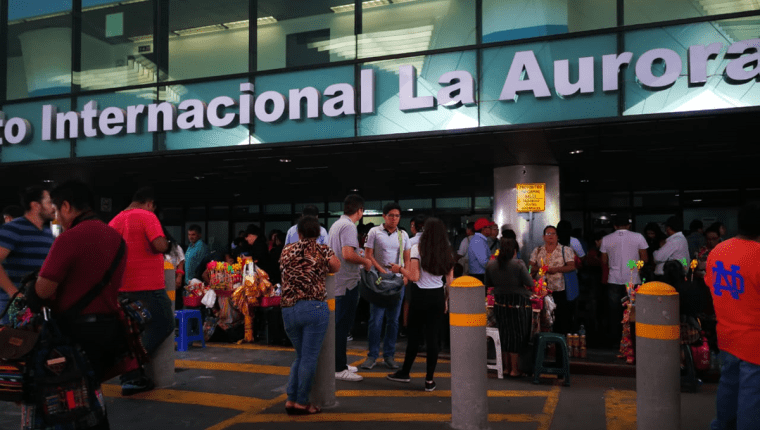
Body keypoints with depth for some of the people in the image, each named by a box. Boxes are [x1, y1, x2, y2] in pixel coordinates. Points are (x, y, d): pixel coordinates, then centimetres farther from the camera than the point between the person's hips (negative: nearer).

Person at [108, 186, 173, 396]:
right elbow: (160, 245, -21)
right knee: (164, 325, 5)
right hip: (147, 285, -8)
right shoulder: (147, 216, -9)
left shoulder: (115, 221, 14)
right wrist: (165, 241, 1)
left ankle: (130, 379, 15)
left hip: (122, 287, 8)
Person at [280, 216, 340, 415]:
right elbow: (336, 268, 11)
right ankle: (301, 403, 9)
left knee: (300, 356, 20)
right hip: (314, 307, -4)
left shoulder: (287, 251, 11)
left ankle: (291, 399, 18)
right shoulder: (323, 250, 1)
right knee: (309, 358, 4)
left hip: (288, 309, 4)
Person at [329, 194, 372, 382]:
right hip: (347, 283, -10)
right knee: (342, 326, -4)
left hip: (336, 282, 10)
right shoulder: (349, 226, -16)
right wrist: (365, 261, -11)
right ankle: (339, 369, 2)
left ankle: (339, 363, 26)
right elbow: (348, 254, -28)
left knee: (339, 325, 17)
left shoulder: (336, 224, 14)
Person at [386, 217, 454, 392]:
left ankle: (405, 373, 27)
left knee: (414, 335, 10)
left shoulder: (417, 248, -8)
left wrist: (400, 269, 3)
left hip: (421, 295, -3)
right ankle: (429, 380, 11)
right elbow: (450, 281, 6)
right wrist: (446, 300, 15)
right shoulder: (447, 252, 5)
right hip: (438, 296, 3)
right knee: (432, 337, 7)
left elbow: (414, 277, -13)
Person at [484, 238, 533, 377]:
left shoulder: (491, 265, -3)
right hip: (518, 304, -4)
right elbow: (530, 284, -13)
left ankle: (507, 367, 28)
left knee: (505, 336, 17)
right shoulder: (518, 264, -17)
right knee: (517, 336, 8)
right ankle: (515, 370, 17)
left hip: (500, 304, 4)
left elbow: (488, 284, 7)